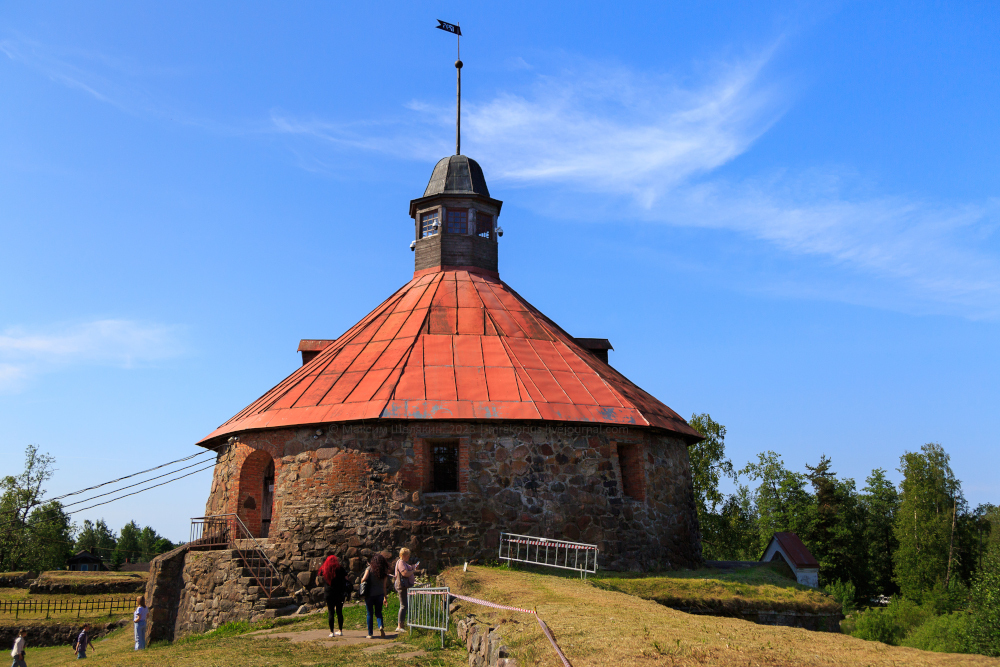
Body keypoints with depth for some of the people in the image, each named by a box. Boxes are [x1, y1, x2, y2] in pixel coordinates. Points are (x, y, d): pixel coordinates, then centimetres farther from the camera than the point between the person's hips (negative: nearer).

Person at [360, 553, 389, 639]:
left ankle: (370, 634, 11)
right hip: (380, 594, 2)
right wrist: (385, 597, 14)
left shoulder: (370, 569, -6)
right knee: (378, 612, 15)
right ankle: (381, 626, -12)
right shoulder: (383, 571, 3)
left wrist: (362, 581, 4)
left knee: (370, 614, 8)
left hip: (370, 594, -2)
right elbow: (384, 586, 7)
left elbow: (364, 579, -19)